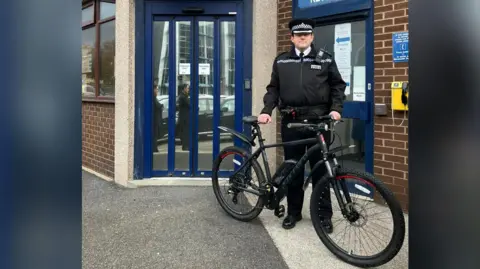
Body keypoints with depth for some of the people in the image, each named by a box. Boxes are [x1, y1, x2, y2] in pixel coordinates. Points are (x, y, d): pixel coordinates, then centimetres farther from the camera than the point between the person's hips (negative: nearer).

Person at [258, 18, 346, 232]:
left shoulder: (325, 59, 7)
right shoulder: (281, 61, 10)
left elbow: (338, 85, 7)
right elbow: (273, 89, 10)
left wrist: (336, 108, -8)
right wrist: (266, 111, -4)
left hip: (318, 120, -1)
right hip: (291, 121, 1)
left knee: (320, 169, 4)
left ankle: (324, 215, 16)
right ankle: (293, 212, 21)